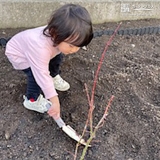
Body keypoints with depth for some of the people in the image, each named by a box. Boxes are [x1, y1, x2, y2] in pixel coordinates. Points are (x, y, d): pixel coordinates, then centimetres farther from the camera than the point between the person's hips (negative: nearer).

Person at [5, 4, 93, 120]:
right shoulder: (40, 48, -48)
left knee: (57, 57, 3)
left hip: (30, 46, 7)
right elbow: (42, 75, -44)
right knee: (36, 74, -23)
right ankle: (32, 100, -1)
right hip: (18, 53, -7)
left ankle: (54, 77, 29)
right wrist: (55, 101, -41)